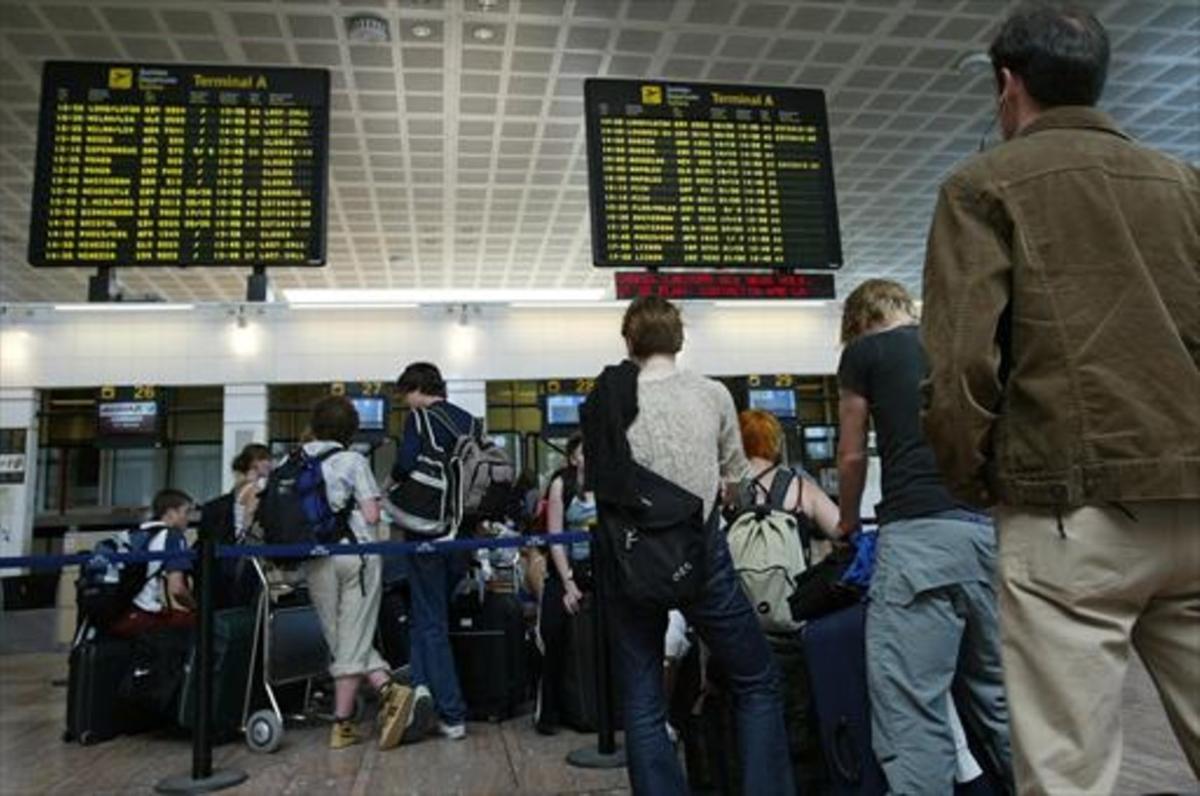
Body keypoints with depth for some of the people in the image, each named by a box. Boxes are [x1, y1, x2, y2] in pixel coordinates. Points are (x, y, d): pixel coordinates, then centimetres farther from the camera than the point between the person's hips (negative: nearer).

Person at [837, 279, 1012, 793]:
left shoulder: (863, 351, 9)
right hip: (995, 525, 6)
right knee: (1001, 696, 17)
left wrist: (847, 523, 32)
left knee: (913, 711, -5)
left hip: (921, 532, -6)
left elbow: (852, 456, 14)